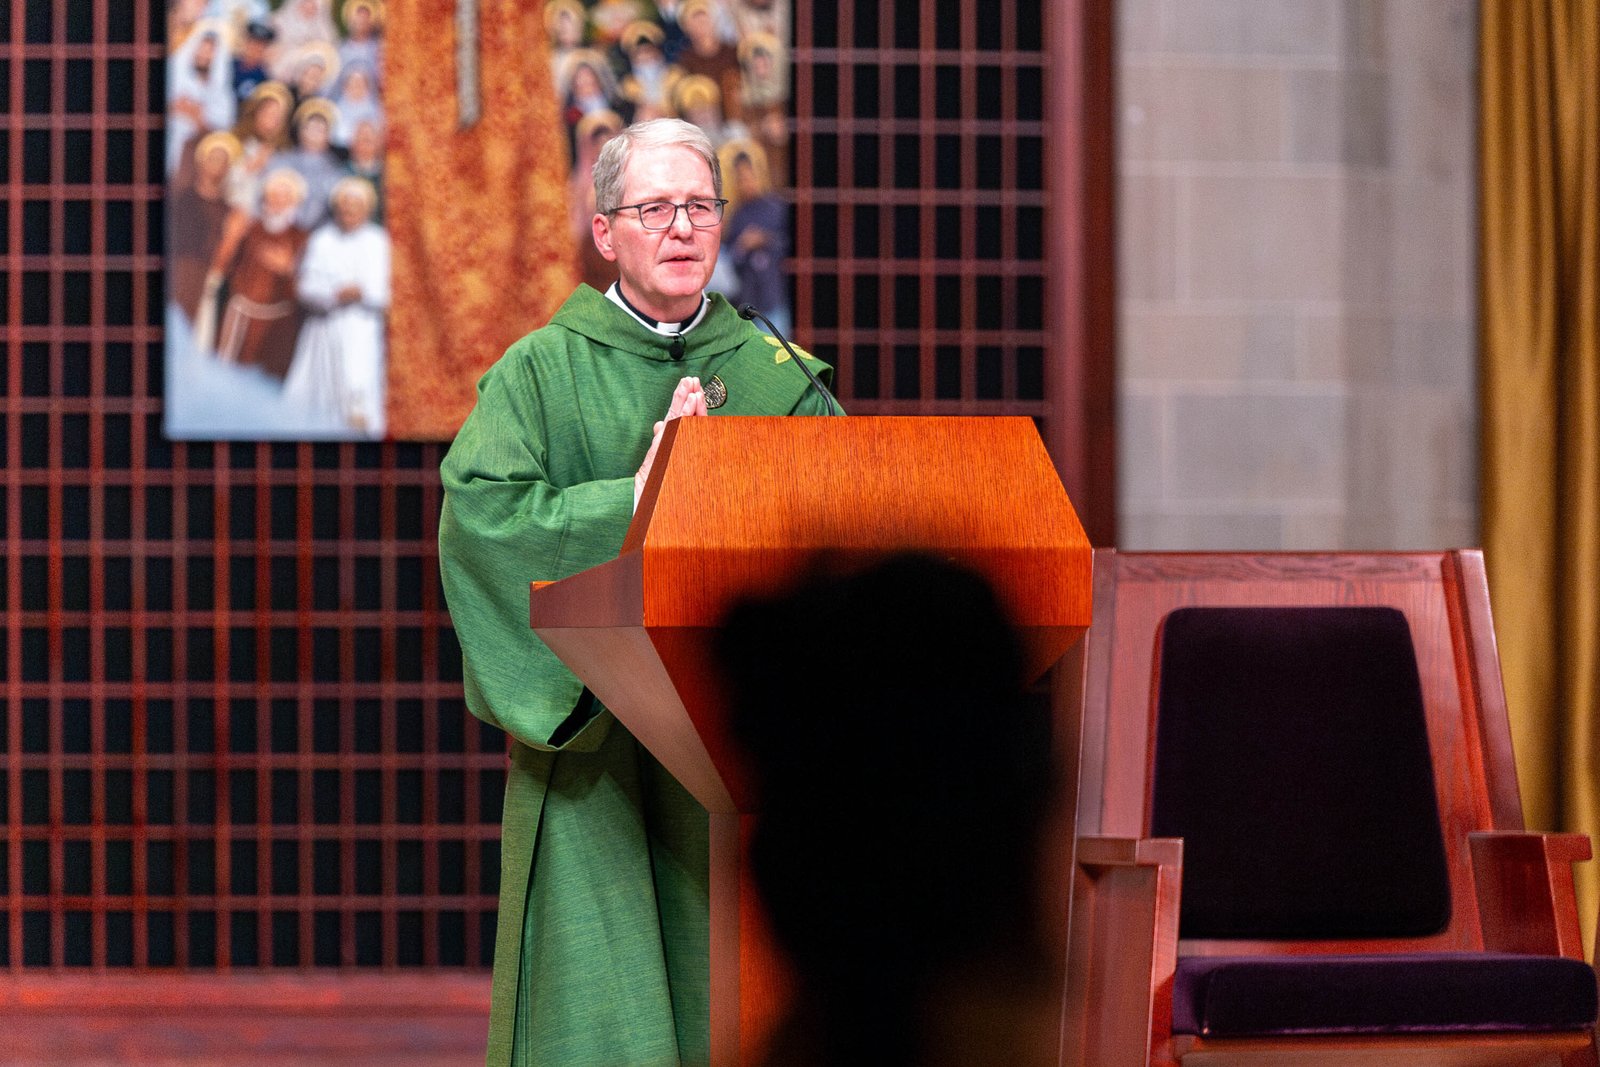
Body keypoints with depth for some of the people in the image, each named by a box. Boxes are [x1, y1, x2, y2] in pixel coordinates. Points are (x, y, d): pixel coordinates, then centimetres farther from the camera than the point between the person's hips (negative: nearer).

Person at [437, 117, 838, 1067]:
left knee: (730, 991, 2)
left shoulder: (775, 374, 12)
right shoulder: (542, 372, 3)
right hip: (592, 730, -2)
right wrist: (636, 501, -14)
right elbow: (480, 511, -11)